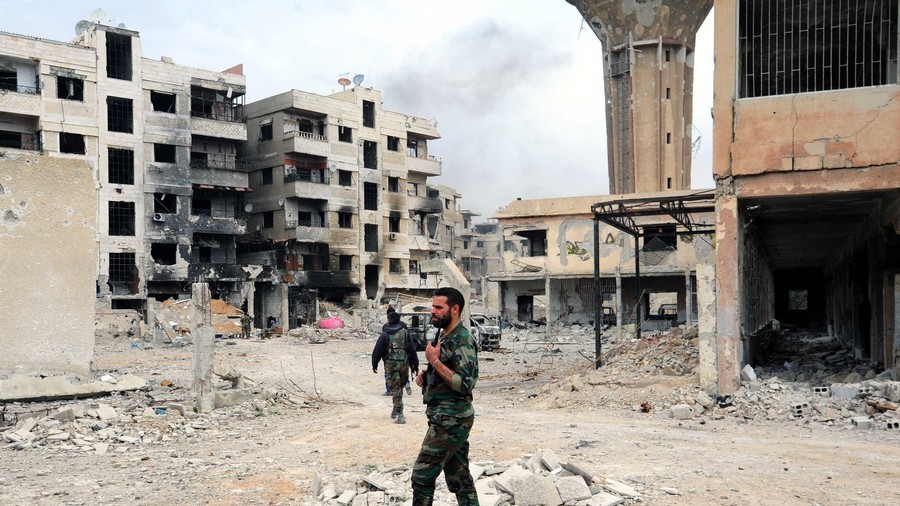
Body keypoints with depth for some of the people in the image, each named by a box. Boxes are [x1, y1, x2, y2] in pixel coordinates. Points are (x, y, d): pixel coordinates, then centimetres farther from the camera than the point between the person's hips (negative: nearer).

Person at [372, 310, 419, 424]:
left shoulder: (385, 334, -1)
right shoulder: (405, 332, 6)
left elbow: (377, 350, 0)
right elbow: (412, 349, 5)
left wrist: (374, 365, 12)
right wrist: (415, 366, 10)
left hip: (391, 364, -2)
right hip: (404, 363, 2)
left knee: (395, 388, -1)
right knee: (400, 387, 19)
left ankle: (399, 414, -9)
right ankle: (395, 411, 26)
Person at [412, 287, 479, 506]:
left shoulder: (462, 341, -16)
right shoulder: (443, 336, 13)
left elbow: (465, 384, -23)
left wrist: (434, 360, -21)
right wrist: (425, 375, 5)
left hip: (451, 421, -10)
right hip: (446, 419, 10)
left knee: (422, 476, -4)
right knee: (460, 479, 12)